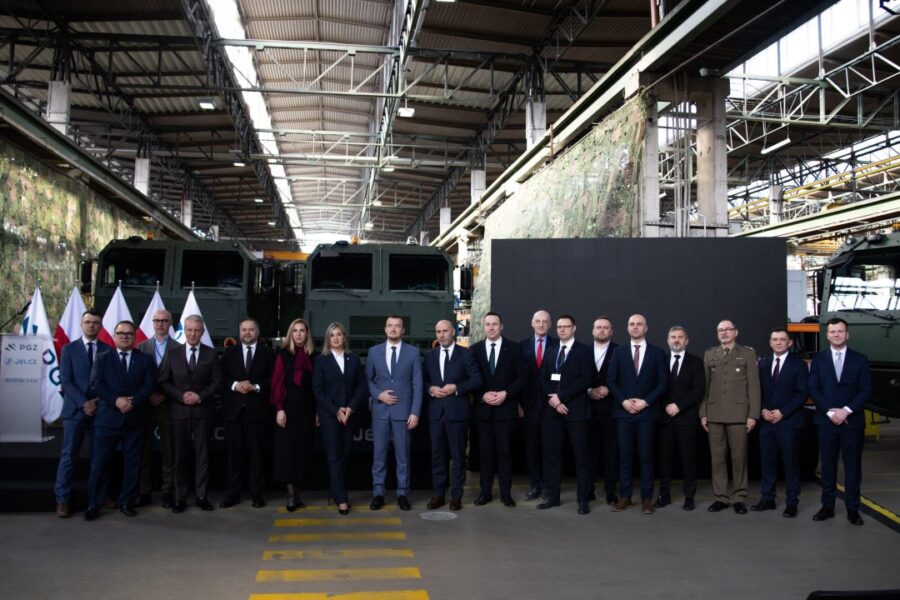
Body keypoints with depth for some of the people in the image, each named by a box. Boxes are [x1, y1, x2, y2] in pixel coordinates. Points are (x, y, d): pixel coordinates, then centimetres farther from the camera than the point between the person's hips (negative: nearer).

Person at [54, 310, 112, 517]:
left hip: (101, 409, 1)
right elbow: (65, 381, -4)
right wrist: (83, 403, -13)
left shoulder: (108, 350, 6)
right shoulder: (69, 349, 3)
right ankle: (62, 500, 6)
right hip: (75, 410, -1)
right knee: (68, 457, 0)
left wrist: (99, 401, -10)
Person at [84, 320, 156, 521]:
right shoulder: (102, 358, 8)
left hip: (135, 419, 1)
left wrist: (133, 402, -18)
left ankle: (126, 502, 18)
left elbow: (150, 384, -3)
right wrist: (116, 400, -19)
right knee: (100, 464, 1)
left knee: (132, 464, 7)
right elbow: (96, 384, -5)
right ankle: (94, 504, 12)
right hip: (107, 419, -1)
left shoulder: (145, 359, 8)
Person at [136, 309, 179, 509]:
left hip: (168, 404, -2)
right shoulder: (142, 347, 8)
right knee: (144, 450, 5)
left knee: (168, 450, 2)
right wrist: (148, 396, -8)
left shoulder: (178, 348, 2)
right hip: (146, 404, 2)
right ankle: (144, 492, 13)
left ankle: (167, 491, 10)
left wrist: (164, 396, -10)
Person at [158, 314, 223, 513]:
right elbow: (163, 381, 2)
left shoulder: (211, 354, 4)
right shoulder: (172, 353, 5)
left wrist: (200, 396, -11)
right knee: (180, 455, 6)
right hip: (179, 411, 0)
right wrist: (181, 395, -11)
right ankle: (180, 497, 14)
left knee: (202, 454, 3)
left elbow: (217, 382, 2)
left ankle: (201, 495, 11)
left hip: (202, 411, 0)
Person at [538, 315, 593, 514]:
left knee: (580, 455, 0)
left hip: (575, 409, -4)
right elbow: (543, 378, 9)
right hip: (551, 409, 4)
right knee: (551, 453, 7)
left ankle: (583, 499, 7)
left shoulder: (584, 351, 0)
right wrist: (552, 399, -8)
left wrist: (560, 396, -15)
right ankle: (552, 495, 15)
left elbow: (584, 380, -10)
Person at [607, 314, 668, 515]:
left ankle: (647, 498, 9)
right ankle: (625, 497, 10)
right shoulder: (619, 352, 8)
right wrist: (623, 401, -9)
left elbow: (662, 383, 0)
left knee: (646, 457, 2)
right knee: (624, 456, 3)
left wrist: (646, 401, -11)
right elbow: (611, 381, 4)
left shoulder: (657, 352, 5)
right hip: (623, 411, 1)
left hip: (647, 412, -1)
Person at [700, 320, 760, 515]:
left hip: (738, 414, -2)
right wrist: (703, 413, 5)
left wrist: (753, 414, -7)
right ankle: (720, 497, 14)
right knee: (717, 457, 5)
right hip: (714, 414, 3)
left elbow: (754, 385, -1)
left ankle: (739, 497, 14)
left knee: (739, 457, 3)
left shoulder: (748, 353, 3)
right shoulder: (709, 354, 11)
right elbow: (705, 385, 10)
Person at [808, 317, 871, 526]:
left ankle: (852, 509, 12)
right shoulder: (818, 359, 6)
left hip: (852, 421, 0)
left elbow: (866, 390, -2)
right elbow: (813, 389, 0)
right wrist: (830, 411, -11)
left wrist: (846, 410, -13)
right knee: (828, 465, 6)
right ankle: (827, 506, 13)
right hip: (826, 421, 1)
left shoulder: (860, 359, 4)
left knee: (852, 466, 4)